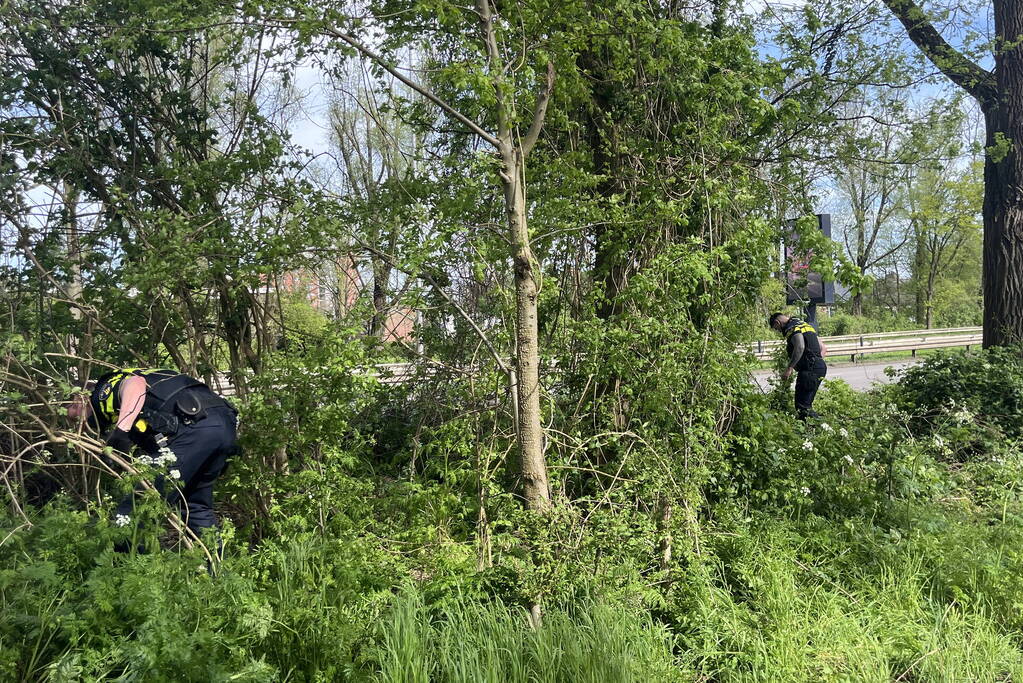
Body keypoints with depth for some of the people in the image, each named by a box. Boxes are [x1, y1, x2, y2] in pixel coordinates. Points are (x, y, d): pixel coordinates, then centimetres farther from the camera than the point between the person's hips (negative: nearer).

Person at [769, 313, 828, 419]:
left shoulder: (792, 328, -6)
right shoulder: (805, 325, 25)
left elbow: (800, 347, -26)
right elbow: (823, 348, 26)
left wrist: (789, 368, -25)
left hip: (809, 370, -10)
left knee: (802, 406, -11)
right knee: (806, 405, 13)